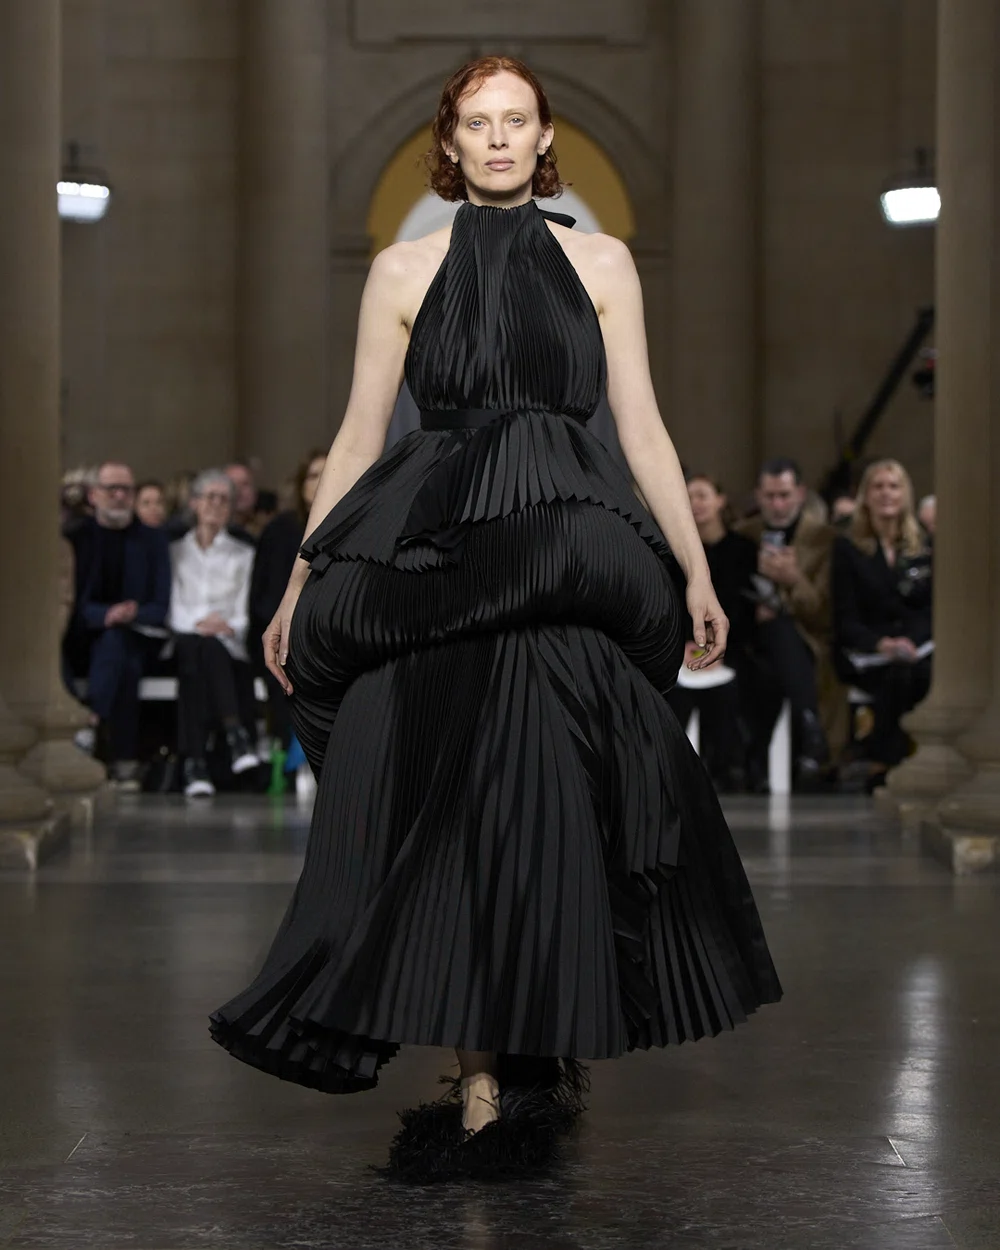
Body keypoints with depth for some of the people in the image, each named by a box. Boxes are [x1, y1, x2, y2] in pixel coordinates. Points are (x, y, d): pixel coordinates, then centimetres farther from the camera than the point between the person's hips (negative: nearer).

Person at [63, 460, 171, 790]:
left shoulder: (152, 542, 12)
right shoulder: (75, 538, 8)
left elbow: (161, 608, 5)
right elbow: (70, 601, -1)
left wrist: (133, 615, -19)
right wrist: (105, 615, -21)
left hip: (135, 637, 1)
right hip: (83, 641, -1)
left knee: (114, 645, -35)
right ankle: (123, 760, -40)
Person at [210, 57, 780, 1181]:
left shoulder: (601, 263, 12)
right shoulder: (403, 271, 12)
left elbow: (642, 426, 10)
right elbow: (359, 434, 11)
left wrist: (698, 572, 6)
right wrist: (299, 582, 7)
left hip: (570, 561, 0)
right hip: (431, 558, 0)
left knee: (546, 794, -9)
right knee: (445, 802, -8)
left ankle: (545, 1058, 1)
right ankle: (482, 1079, -7)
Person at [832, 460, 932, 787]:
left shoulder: (924, 547, 15)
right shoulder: (847, 548, 7)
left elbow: (933, 609, 9)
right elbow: (846, 620, 0)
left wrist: (911, 641, -13)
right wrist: (881, 644, -20)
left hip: (917, 645, 2)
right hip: (863, 653, -2)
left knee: (931, 672, -36)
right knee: (897, 673, -38)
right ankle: (883, 765, -27)